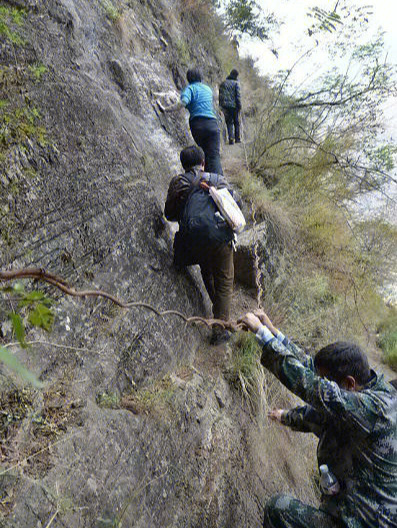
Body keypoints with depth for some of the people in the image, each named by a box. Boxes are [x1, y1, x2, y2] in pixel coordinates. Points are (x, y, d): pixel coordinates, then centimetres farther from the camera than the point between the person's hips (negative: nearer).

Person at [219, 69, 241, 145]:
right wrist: (239, 105, -8)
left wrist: (221, 105, 12)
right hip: (234, 105, -2)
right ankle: (237, 138, 13)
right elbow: (238, 95, -10)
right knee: (236, 122, 11)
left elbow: (220, 95, 8)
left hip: (226, 105, 3)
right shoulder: (236, 83, -3)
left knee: (229, 123, 4)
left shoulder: (223, 83, 9)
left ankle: (231, 139, -10)